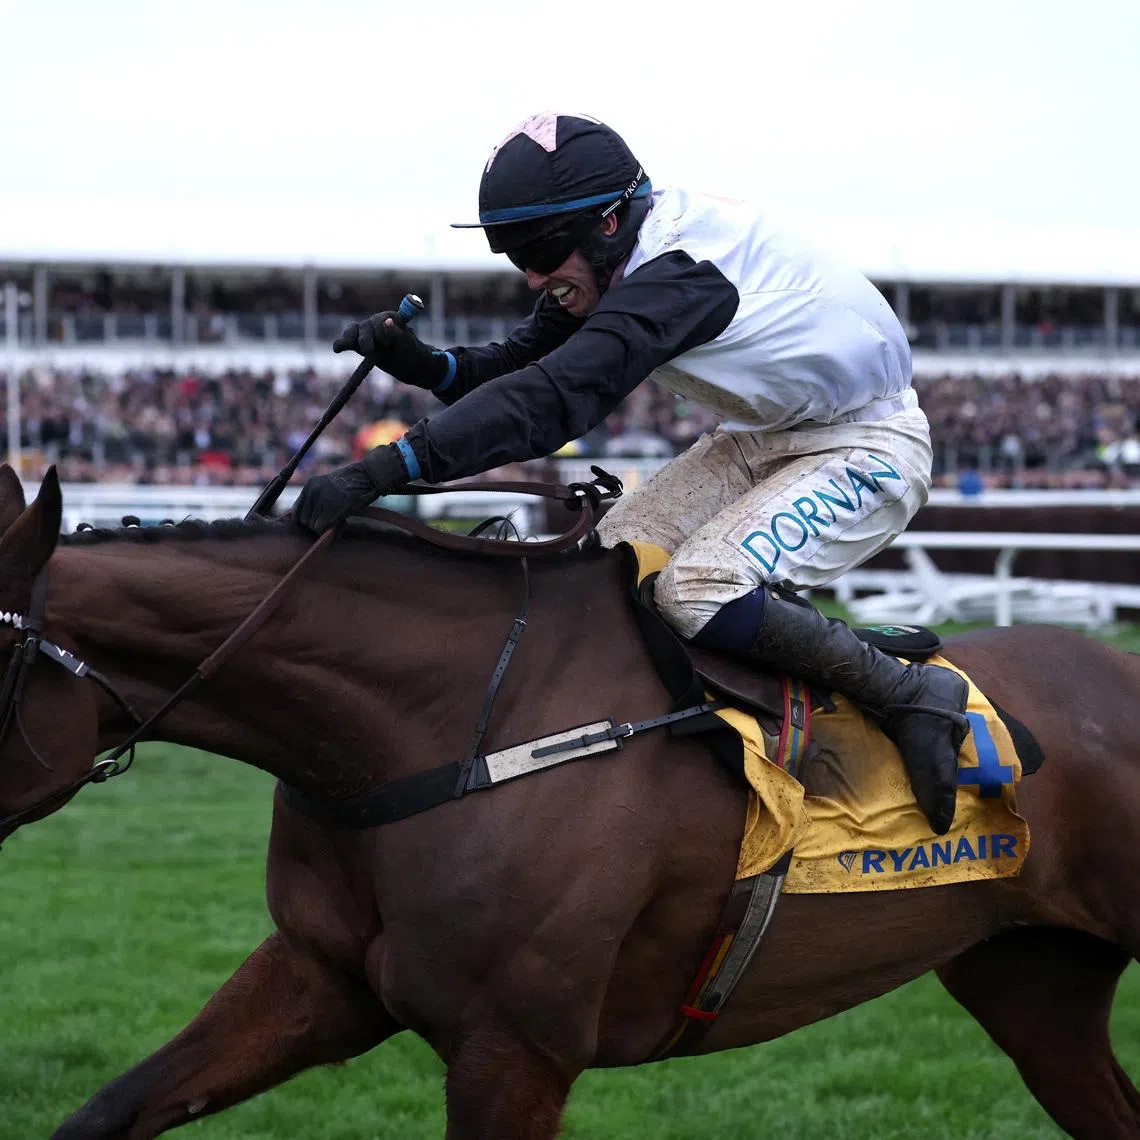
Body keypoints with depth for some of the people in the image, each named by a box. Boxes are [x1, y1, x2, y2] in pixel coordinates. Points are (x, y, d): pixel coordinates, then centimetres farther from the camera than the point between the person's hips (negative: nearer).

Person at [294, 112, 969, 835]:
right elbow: (521, 366, 1)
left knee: (697, 588, -26)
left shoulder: (680, 272, -33)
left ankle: (910, 695, -15)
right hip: (766, 436, 10)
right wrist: (424, 363, -22)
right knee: (619, 557, -1)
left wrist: (385, 469, -49)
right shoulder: (614, 261, -4)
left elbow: (559, 396, -43)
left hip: (869, 445, -10)